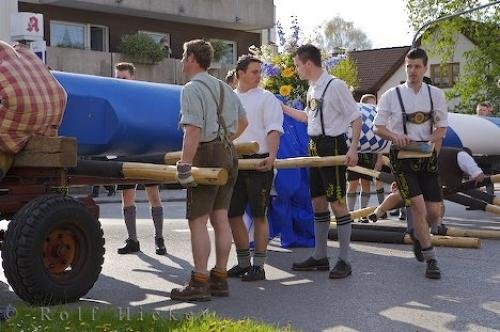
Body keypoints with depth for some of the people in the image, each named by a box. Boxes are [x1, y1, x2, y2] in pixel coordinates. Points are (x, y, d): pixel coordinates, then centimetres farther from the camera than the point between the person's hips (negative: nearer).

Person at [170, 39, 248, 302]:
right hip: (228, 154, 9)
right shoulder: (224, 87, 18)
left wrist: (184, 164, -23)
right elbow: (242, 121, 28)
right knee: (220, 218, 10)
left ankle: (199, 283, -5)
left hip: (207, 155, -9)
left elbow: (193, 130, -22)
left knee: (198, 220, -5)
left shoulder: (192, 89, -10)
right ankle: (220, 279, 15)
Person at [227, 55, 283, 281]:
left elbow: (273, 130, -9)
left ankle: (258, 265, 8)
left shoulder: (266, 98, 1)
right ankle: (243, 262, 21)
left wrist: (271, 156, -23)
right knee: (233, 214, 7)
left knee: (258, 214, 0)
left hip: (259, 163, -5)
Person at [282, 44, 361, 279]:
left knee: (337, 203, -5)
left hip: (333, 147, -9)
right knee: (318, 202, 13)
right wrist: (283, 108, 26)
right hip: (315, 147, 9)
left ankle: (344, 260, 3)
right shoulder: (312, 88, 12)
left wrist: (353, 148, -22)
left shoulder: (335, 85, -14)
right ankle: (320, 257, 24)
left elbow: (356, 118, -14)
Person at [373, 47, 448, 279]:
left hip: (427, 156, 3)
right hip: (402, 156, -3)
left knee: (434, 212, 2)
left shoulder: (435, 94, 6)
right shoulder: (392, 95, -1)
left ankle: (418, 235, 37)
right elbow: (378, 127, 2)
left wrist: (431, 142, -9)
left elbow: (442, 127, 10)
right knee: (419, 209, -12)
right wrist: (395, 136, -18)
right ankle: (431, 260, 1)